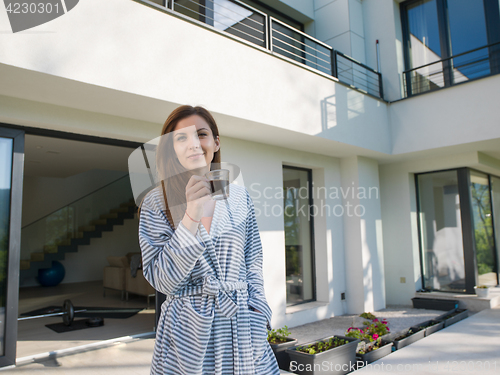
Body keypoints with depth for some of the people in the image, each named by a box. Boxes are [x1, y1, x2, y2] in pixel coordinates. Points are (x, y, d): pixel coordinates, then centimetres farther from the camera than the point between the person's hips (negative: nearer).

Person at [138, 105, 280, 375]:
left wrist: (257, 315, -1)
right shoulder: (156, 203, -6)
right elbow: (163, 281, -13)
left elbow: (252, 262, 8)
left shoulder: (239, 196, 2)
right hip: (189, 335, -2)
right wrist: (192, 215, -22)